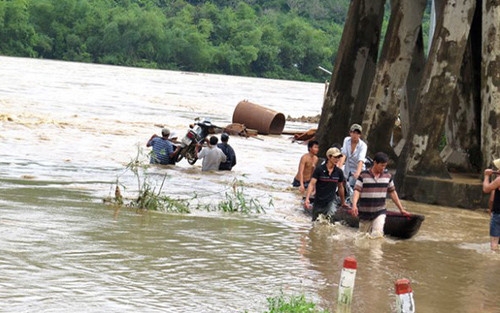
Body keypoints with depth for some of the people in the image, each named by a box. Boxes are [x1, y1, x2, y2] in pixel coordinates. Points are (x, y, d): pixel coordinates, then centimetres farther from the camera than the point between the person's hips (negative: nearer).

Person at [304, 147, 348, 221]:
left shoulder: (339, 172, -1)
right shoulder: (319, 169, -9)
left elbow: (340, 187, 13)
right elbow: (312, 184, -15)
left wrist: (343, 202, 23)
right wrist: (307, 199, -28)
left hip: (330, 202, 0)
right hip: (318, 203, 0)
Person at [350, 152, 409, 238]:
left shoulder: (388, 176, 5)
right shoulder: (363, 175, -7)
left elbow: (392, 192, 13)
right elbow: (357, 191, -13)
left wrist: (401, 209, 14)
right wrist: (354, 205, -31)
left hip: (380, 212, 1)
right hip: (365, 213, -1)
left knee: (378, 234, -20)